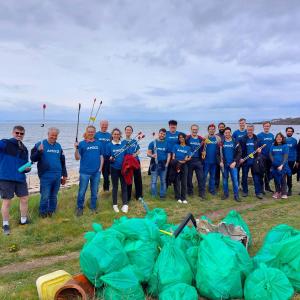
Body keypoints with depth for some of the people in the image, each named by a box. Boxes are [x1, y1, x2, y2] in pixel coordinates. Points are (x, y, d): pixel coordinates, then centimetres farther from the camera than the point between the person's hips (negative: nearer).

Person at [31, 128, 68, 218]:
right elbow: (33, 159, -7)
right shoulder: (40, 144, -3)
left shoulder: (58, 146, 12)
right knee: (45, 196, -1)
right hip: (45, 176, -4)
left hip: (57, 176, 4)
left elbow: (62, 162, 19)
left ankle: (51, 211, 26)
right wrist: (39, 151, -26)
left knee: (54, 196, 13)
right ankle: (43, 212, 17)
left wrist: (64, 175, 19)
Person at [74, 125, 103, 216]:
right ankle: (79, 208, 19)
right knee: (82, 191, 4)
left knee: (94, 191, 14)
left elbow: (101, 157, 8)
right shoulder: (82, 143, -3)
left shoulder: (99, 144, 4)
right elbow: (77, 158, -6)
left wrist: (100, 168, 0)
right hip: (84, 172, -2)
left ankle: (93, 207, 29)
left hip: (96, 172, 3)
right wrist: (76, 149, -21)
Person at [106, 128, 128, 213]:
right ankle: (115, 204, 21)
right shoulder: (109, 145, -4)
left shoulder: (124, 144, 3)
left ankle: (125, 204, 12)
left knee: (124, 186, 5)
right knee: (115, 186, 9)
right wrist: (110, 159, -24)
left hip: (123, 168, 2)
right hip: (114, 169, -2)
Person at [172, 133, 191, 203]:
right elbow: (173, 156, 3)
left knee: (184, 182, 1)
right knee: (177, 181, 0)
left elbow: (189, 157, 4)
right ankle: (178, 197, 9)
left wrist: (187, 159, -17)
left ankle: (184, 198, 9)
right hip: (176, 165, -1)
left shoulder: (188, 148, 9)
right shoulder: (176, 146, 7)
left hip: (184, 165, 1)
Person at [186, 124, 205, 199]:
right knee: (189, 177, 6)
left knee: (200, 177, -1)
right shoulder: (187, 138, -1)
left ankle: (202, 193, 6)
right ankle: (190, 191, 20)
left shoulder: (201, 139, 9)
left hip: (198, 160, 2)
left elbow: (202, 149, 18)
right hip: (189, 160, -2)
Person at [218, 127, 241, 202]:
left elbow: (239, 153, -3)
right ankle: (226, 194, 19)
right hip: (224, 164, 2)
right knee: (225, 179, 9)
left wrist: (235, 162, -12)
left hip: (233, 164, -1)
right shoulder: (221, 142, 4)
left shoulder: (235, 142, 1)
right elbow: (218, 153, 4)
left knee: (235, 179, -5)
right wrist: (220, 162, -9)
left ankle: (236, 195, 4)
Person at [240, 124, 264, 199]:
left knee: (256, 177, 1)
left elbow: (259, 148, 15)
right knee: (244, 176, 7)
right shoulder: (243, 139, 1)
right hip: (245, 161, -1)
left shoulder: (256, 139, 6)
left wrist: (259, 150, -8)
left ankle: (258, 192, 5)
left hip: (254, 161, 1)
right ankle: (245, 191, 19)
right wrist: (240, 158, -10)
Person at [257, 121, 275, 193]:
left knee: (268, 172, 14)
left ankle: (267, 186, 28)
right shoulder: (259, 135, -8)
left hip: (270, 157, 5)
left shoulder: (272, 135, 8)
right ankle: (261, 187, 11)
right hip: (262, 157, -5)